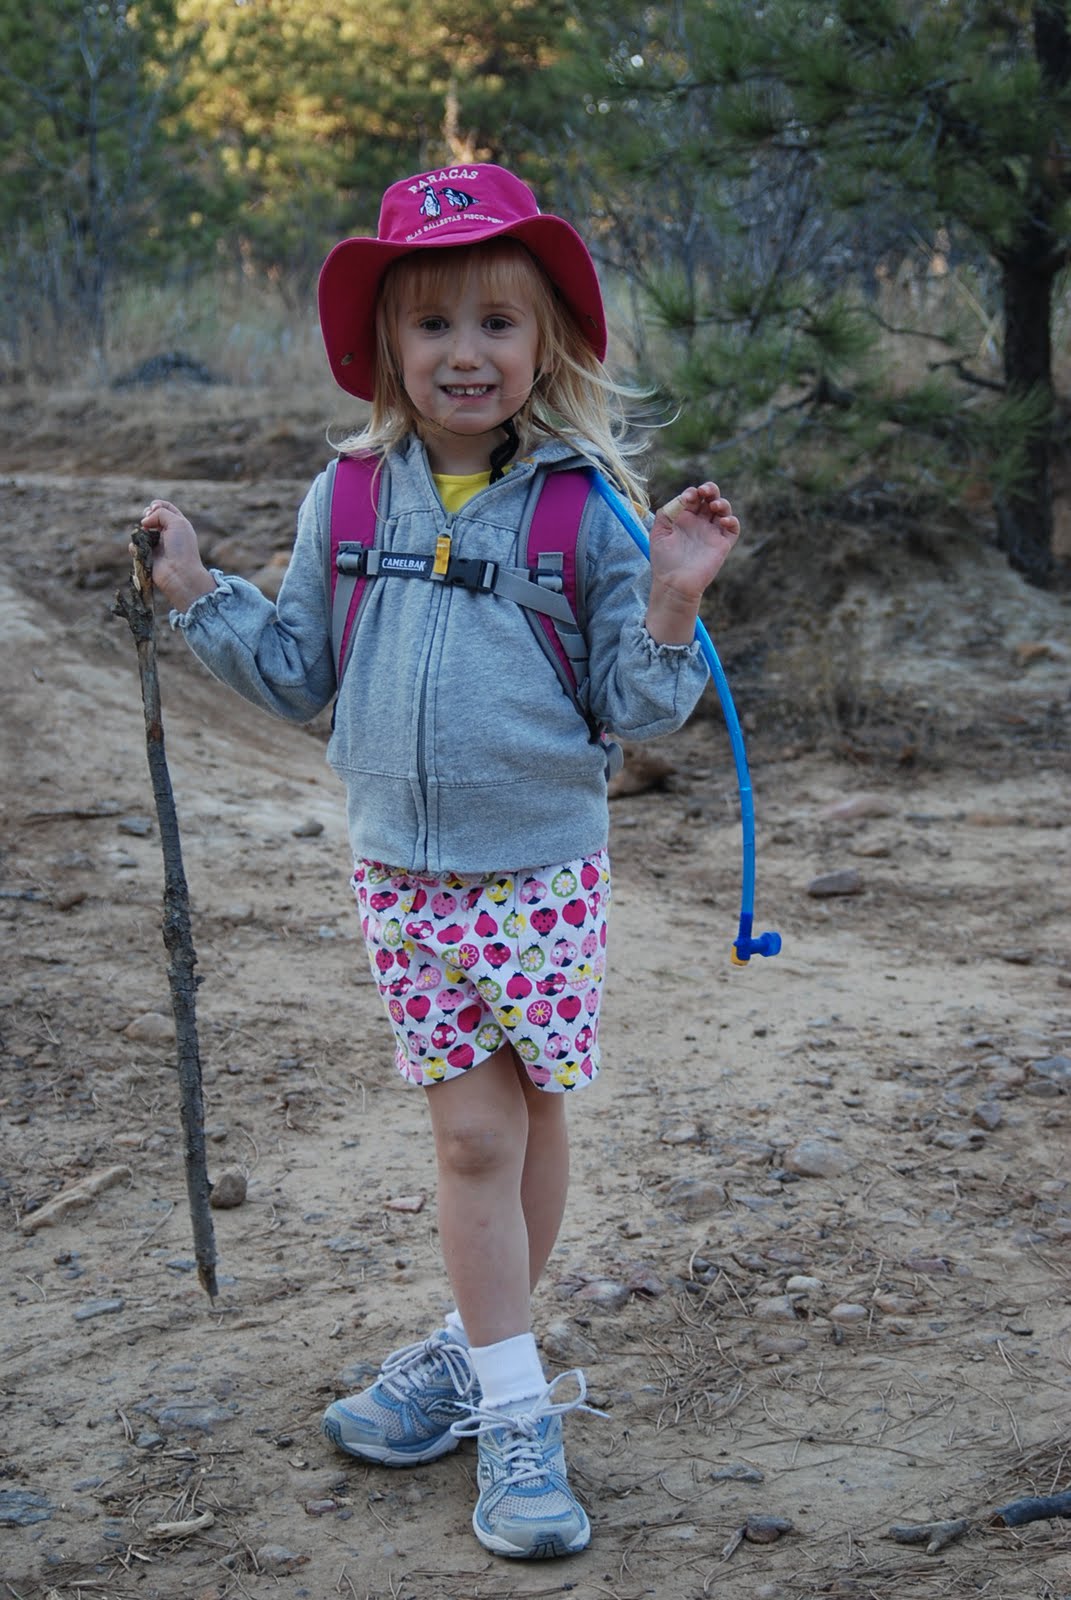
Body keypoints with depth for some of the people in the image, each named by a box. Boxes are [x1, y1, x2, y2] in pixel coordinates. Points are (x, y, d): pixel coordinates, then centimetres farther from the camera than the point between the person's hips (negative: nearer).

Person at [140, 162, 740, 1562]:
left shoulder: (589, 504, -6)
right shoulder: (349, 500, 3)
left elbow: (640, 710, -5)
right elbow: (298, 673, 12)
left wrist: (672, 602, -21)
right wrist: (199, 593, 1)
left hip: (544, 870, -1)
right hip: (403, 871, 2)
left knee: (530, 1122, 9)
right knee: (473, 1138, 3)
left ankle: (480, 1348, 30)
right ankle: (510, 1402, 14)